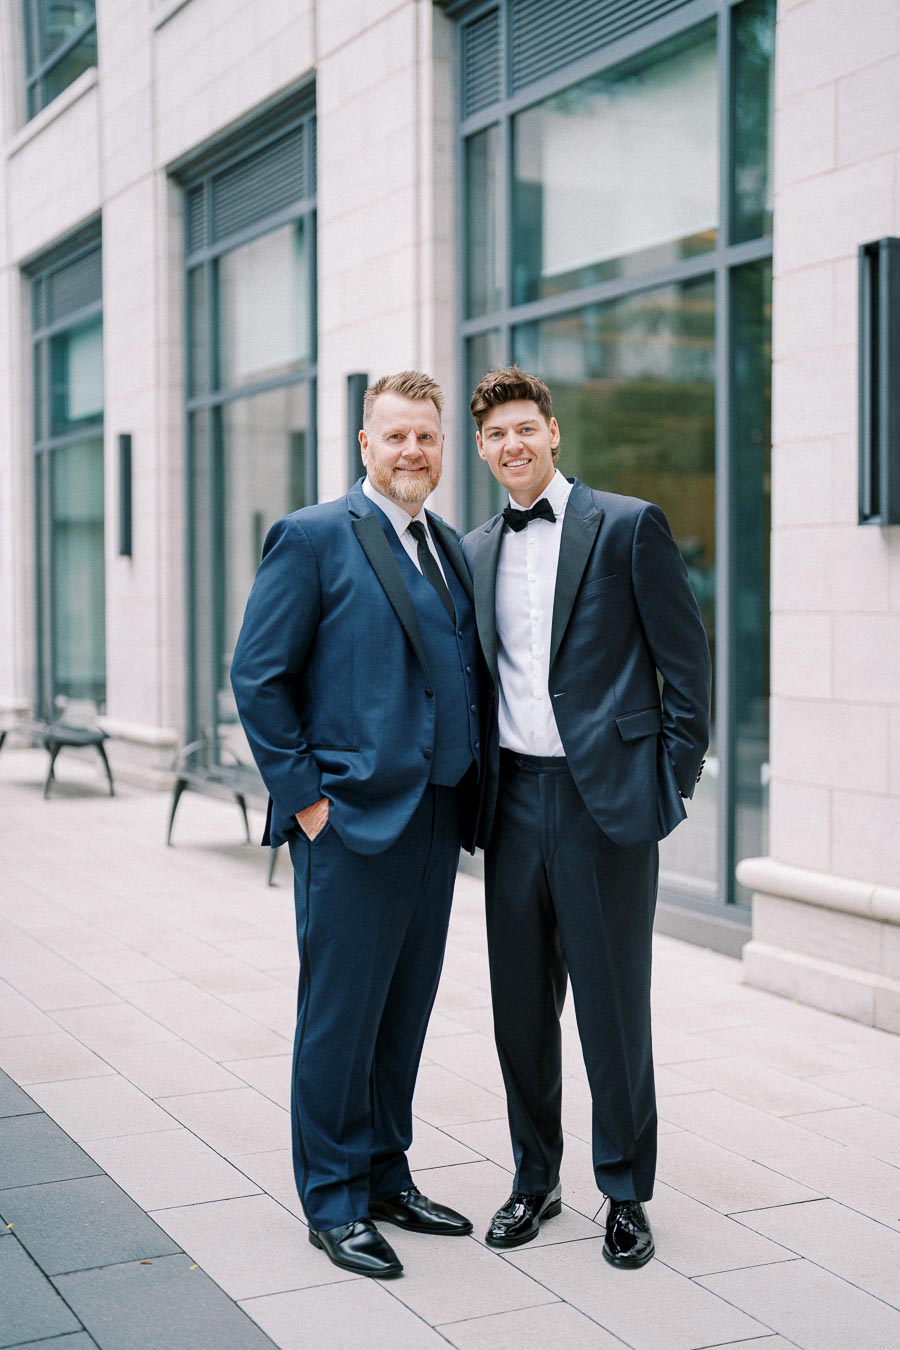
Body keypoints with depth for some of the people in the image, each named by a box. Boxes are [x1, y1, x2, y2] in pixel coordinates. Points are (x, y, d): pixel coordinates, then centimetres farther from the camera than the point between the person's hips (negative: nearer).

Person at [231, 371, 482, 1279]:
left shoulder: (449, 548, 14)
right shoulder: (312, 538, -7)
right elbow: (258, 677, -9)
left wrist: (467, 795, 10)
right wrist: (304, 795, -12)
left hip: (435, 820, 7)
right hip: (351, 819, -7)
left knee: (405, 1008, 15)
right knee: (341, 1014, 2)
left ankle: (386, 1175, 29)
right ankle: (334, 1202, 15)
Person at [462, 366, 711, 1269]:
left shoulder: (627, 525, -3)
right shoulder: (474, 551, 12)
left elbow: (686, 658, -2)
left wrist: (675, 779, -4)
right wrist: (478, 787, 11)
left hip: (605, 798, -4)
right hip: (514, 800, 5)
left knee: (614, 1006, 3)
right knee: (520, 1004, 11)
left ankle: (626, 1194, 19)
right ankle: (534, 1179, 27)